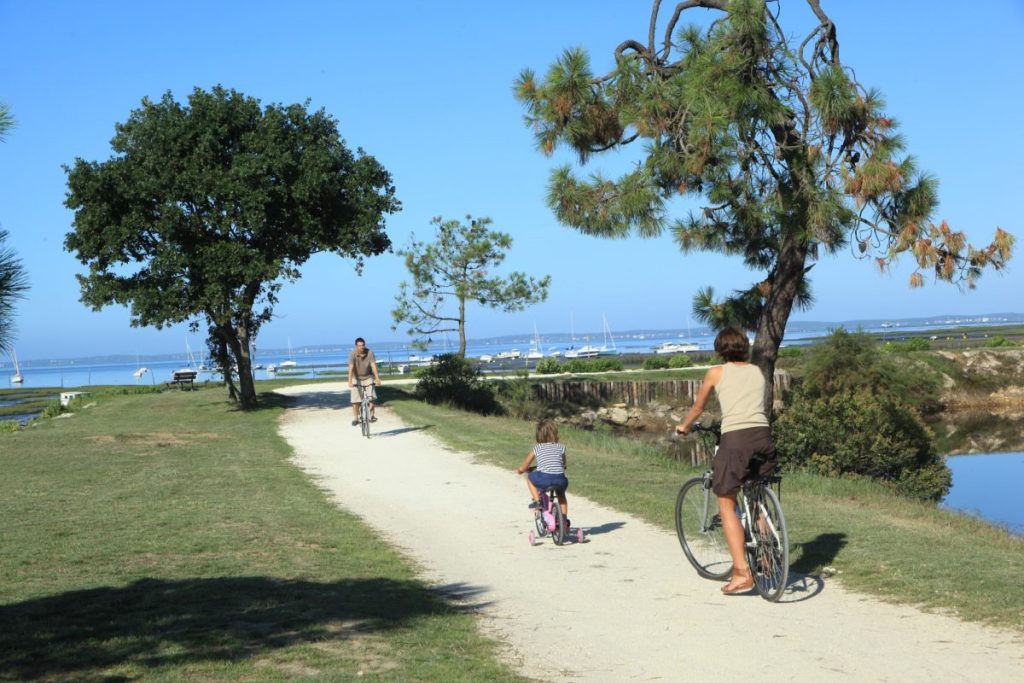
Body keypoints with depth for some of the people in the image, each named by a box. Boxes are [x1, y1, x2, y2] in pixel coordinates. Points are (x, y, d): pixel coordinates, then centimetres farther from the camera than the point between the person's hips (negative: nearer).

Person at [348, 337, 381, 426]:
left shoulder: (370, 353, -18)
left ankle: (371, 416, 6)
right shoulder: (353, 354, -22)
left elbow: (374, 366, -25)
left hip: (368, 378, 1)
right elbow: (351, 368, -31)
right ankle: (355, 419, 6)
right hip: (356, 378, -1)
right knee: (356, 400, -6)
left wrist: (377, 379, -36)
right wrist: (350, 381, -43)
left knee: (371, 397, -10)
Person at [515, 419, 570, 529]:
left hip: (543, 479, -2)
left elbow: (523, 468, 22)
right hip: (560, 481, 2)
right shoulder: (561, 447, 20)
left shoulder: (537, 448, 17)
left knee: (530, 477, 30)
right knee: (561, 493, 36)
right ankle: (565, 520, 29)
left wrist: (519, 470, 44)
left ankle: (537, 501, 16)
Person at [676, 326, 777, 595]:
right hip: (763, 435, 4)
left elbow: (698, 407, 23)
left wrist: (683, 426, 42)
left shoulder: (716, 372, 10)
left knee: (727, 505, 3)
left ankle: (742, 572, -6)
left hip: (735, 439, -4)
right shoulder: (757, 372, 19)